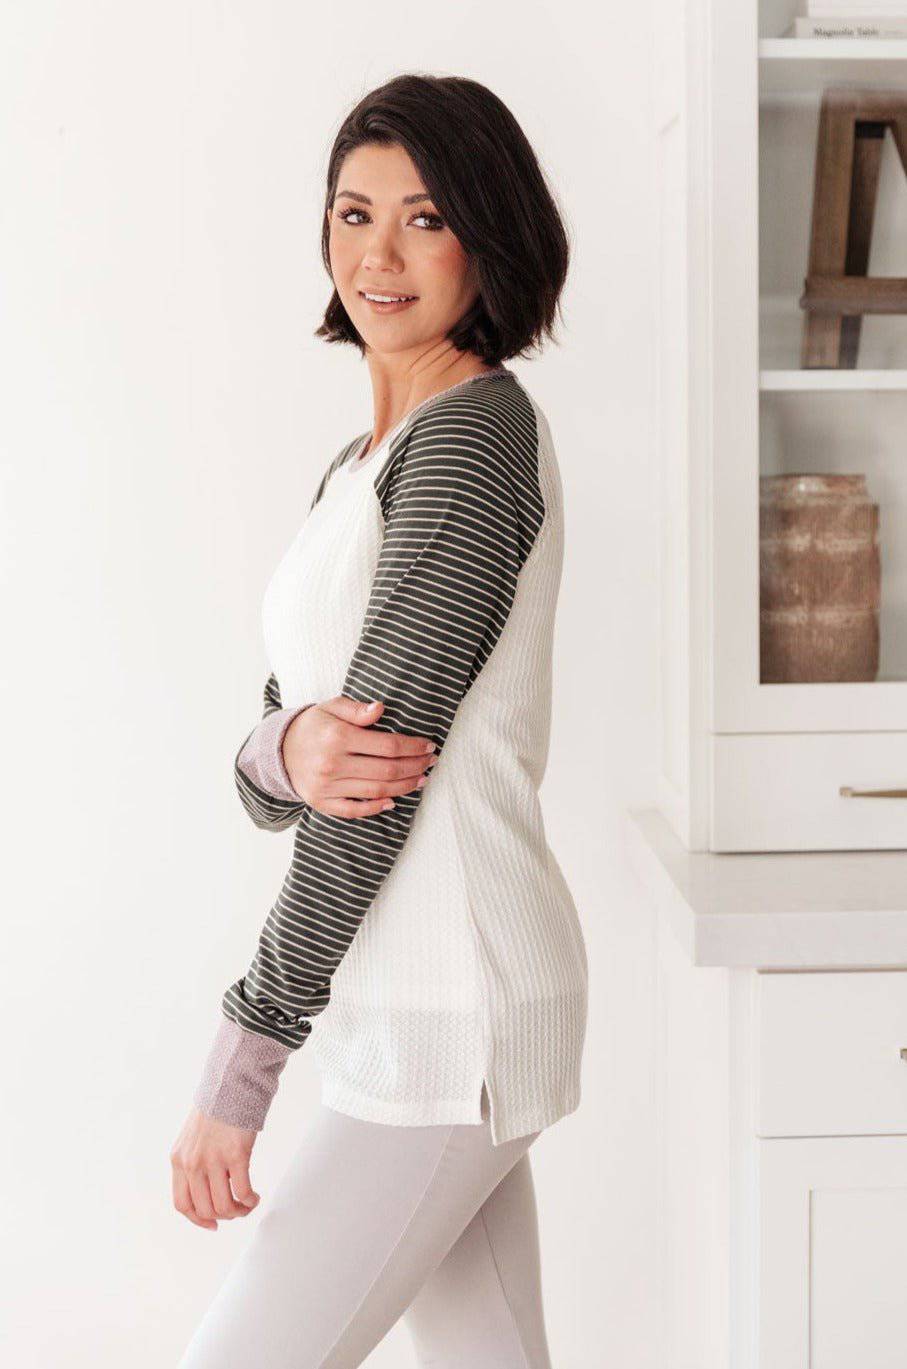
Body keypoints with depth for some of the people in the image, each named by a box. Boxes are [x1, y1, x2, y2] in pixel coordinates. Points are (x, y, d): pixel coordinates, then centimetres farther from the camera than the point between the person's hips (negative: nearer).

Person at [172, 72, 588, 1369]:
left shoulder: (476, 430, -13)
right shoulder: (364, 460, 15)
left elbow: (388, 762, -18)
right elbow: (268, 764, 10)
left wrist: (242, 1067, -15)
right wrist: (289, 752, -16)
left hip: (449, 1018, -9)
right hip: (409, 1003, 9)